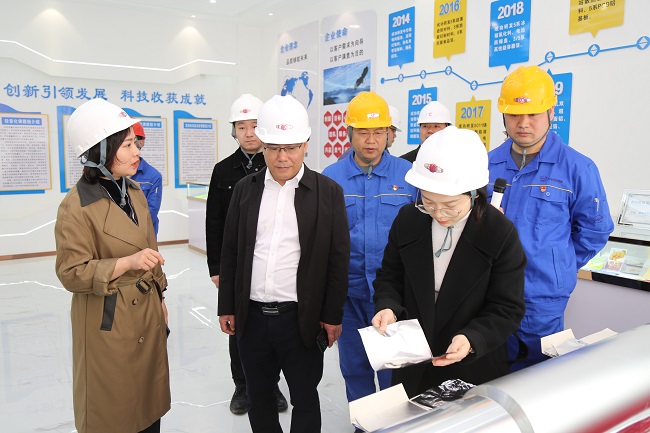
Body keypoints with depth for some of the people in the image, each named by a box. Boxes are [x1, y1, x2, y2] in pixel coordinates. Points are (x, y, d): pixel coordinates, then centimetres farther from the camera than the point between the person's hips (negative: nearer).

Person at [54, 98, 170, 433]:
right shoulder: (76, 207, -18)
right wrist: (127, 262, -27)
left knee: (149, 403, 18)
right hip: (108, 324, -6)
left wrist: (159, 296, 17)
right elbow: (72, 273, -16)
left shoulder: (134, 192, 5)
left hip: (147, 314, 7)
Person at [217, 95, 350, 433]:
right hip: (251, 317, 3)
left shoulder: (328, 192, -6)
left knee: (304, 399, 13)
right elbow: (230, 252, 7)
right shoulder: (245, 189, 3)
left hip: (301, 319, -3)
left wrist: (332, 315, -5)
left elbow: (338, 258, -4)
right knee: (258, 397, 19)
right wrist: (227, 307, 6)